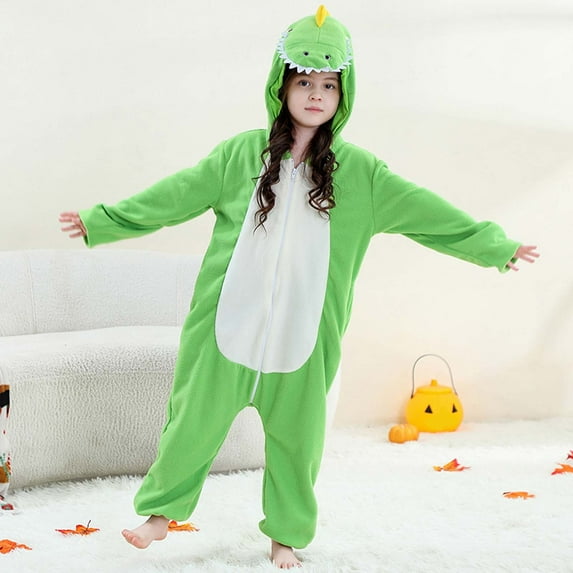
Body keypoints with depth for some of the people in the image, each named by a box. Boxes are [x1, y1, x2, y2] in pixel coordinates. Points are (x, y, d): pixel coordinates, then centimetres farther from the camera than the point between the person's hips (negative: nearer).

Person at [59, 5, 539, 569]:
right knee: (197, 418, 6)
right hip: (230, 320, 0)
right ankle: (163, 510, 27)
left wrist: (493, 246, 9)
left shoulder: (359, 172, 2)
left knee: (296, 434, 9)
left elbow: (425, 210, 7)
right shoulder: (241, 154, 1)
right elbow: (175, 195, 6)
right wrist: (101, 221, 8)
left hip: (305, 330, 1)